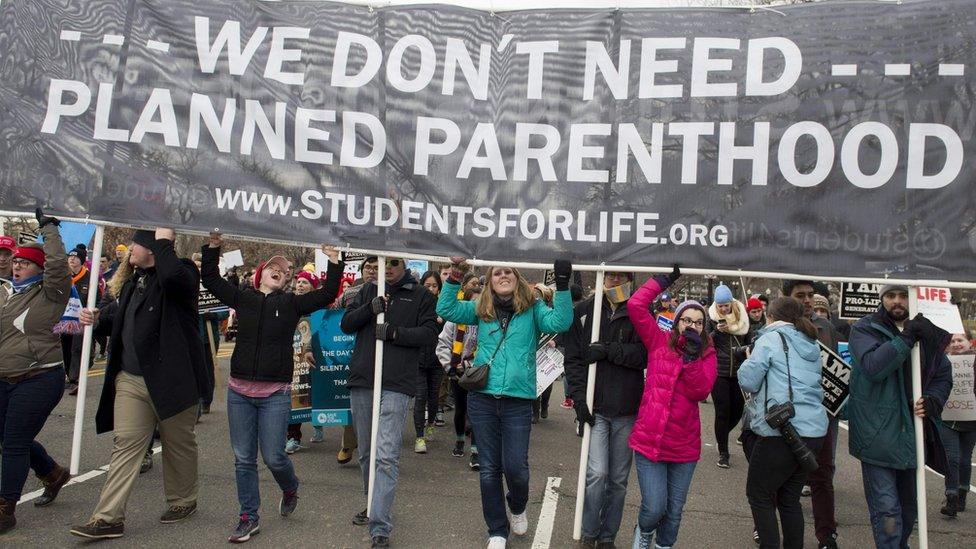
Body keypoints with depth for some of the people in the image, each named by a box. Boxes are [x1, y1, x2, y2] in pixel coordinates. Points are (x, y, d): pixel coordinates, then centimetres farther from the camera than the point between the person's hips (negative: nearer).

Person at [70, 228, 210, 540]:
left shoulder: (182, 273, -12)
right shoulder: (133, 280, 13)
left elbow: (173, 275, -40)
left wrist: (164, 239, -25)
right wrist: (99, 318, 9)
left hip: (170, 379, -7)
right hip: (130, 379, 7)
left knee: (179, 444, 11)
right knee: (125, 444, 5)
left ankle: (183, 501, 29)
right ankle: (109, 518, 9)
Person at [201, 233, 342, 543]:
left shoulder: (292, 303, 2)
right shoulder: (243, 299, 9)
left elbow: (327, 294, -6)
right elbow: (210, 279, 9)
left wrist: (334, 262, -12)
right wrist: (213, 247, 1)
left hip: (275, 394, -3)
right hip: (239, 392, 3)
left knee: (273, 457, 0)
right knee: (243, 459, 8)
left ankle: (290, 490, 32)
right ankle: (249, 517, 21)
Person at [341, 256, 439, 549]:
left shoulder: (420, 295, 4)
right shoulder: (369, 290, 14)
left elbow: (430, 333, -3)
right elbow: (346, 324, 9)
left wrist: (395, 332, -16)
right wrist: (370, 309, -9)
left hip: (397, 385, -4)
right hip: (362, 381, 5)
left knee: (386, 456, -11)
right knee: (366, 453, 16)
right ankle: (373, 504, 35)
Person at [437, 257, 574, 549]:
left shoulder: (532, 308, 2)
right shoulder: (481, 309, 8)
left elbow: (560, 323, -14)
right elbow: (445, 309, 1)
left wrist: (562, 285, -23)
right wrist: (455, 277, -8)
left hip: (518, 401, -2)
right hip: (482, 399, 2)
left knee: (515, 466, -2)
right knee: (489, 468, 9)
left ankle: (517, 508, 34)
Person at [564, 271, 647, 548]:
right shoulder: (584, 311, 1)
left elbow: (646, 354, -7)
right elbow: (573, 357, -1)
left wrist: (609, 350, -18)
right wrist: (579, 397, -9)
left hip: (627, 410, 2)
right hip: (594, 407, -1)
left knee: (619, 478, 10)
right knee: (596, 473, -10)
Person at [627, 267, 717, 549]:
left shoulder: (707, 354, 4)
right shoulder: (659, 341, -1)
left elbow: (700, 391, -11)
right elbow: (635, 305, -11)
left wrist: (692, 355, -20)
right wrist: (664, 279, -7)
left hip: (685, 446, 2)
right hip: (649, 440, -2)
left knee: (674, 511, 13)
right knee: (654, 508, -5)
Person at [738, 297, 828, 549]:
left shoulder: (771, 339, -6)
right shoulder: (812, 346, 15)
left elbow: (748, 381, -10)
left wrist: (748, 360, 8)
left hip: (781, 431, -7)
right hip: (813, 430, 7)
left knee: (758, 493, 6)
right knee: (789, 498, 17)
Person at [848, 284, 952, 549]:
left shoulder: (927, 333, 10)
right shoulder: (865, 329, -6)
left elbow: (944, 376, 15)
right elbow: (874, 367, -22)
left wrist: (932, 400, -4)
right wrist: (906, 338, -24)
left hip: (912, 433, 6)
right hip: (878, 434, -5)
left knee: (909, 505, 19)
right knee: (886, 509, -7)